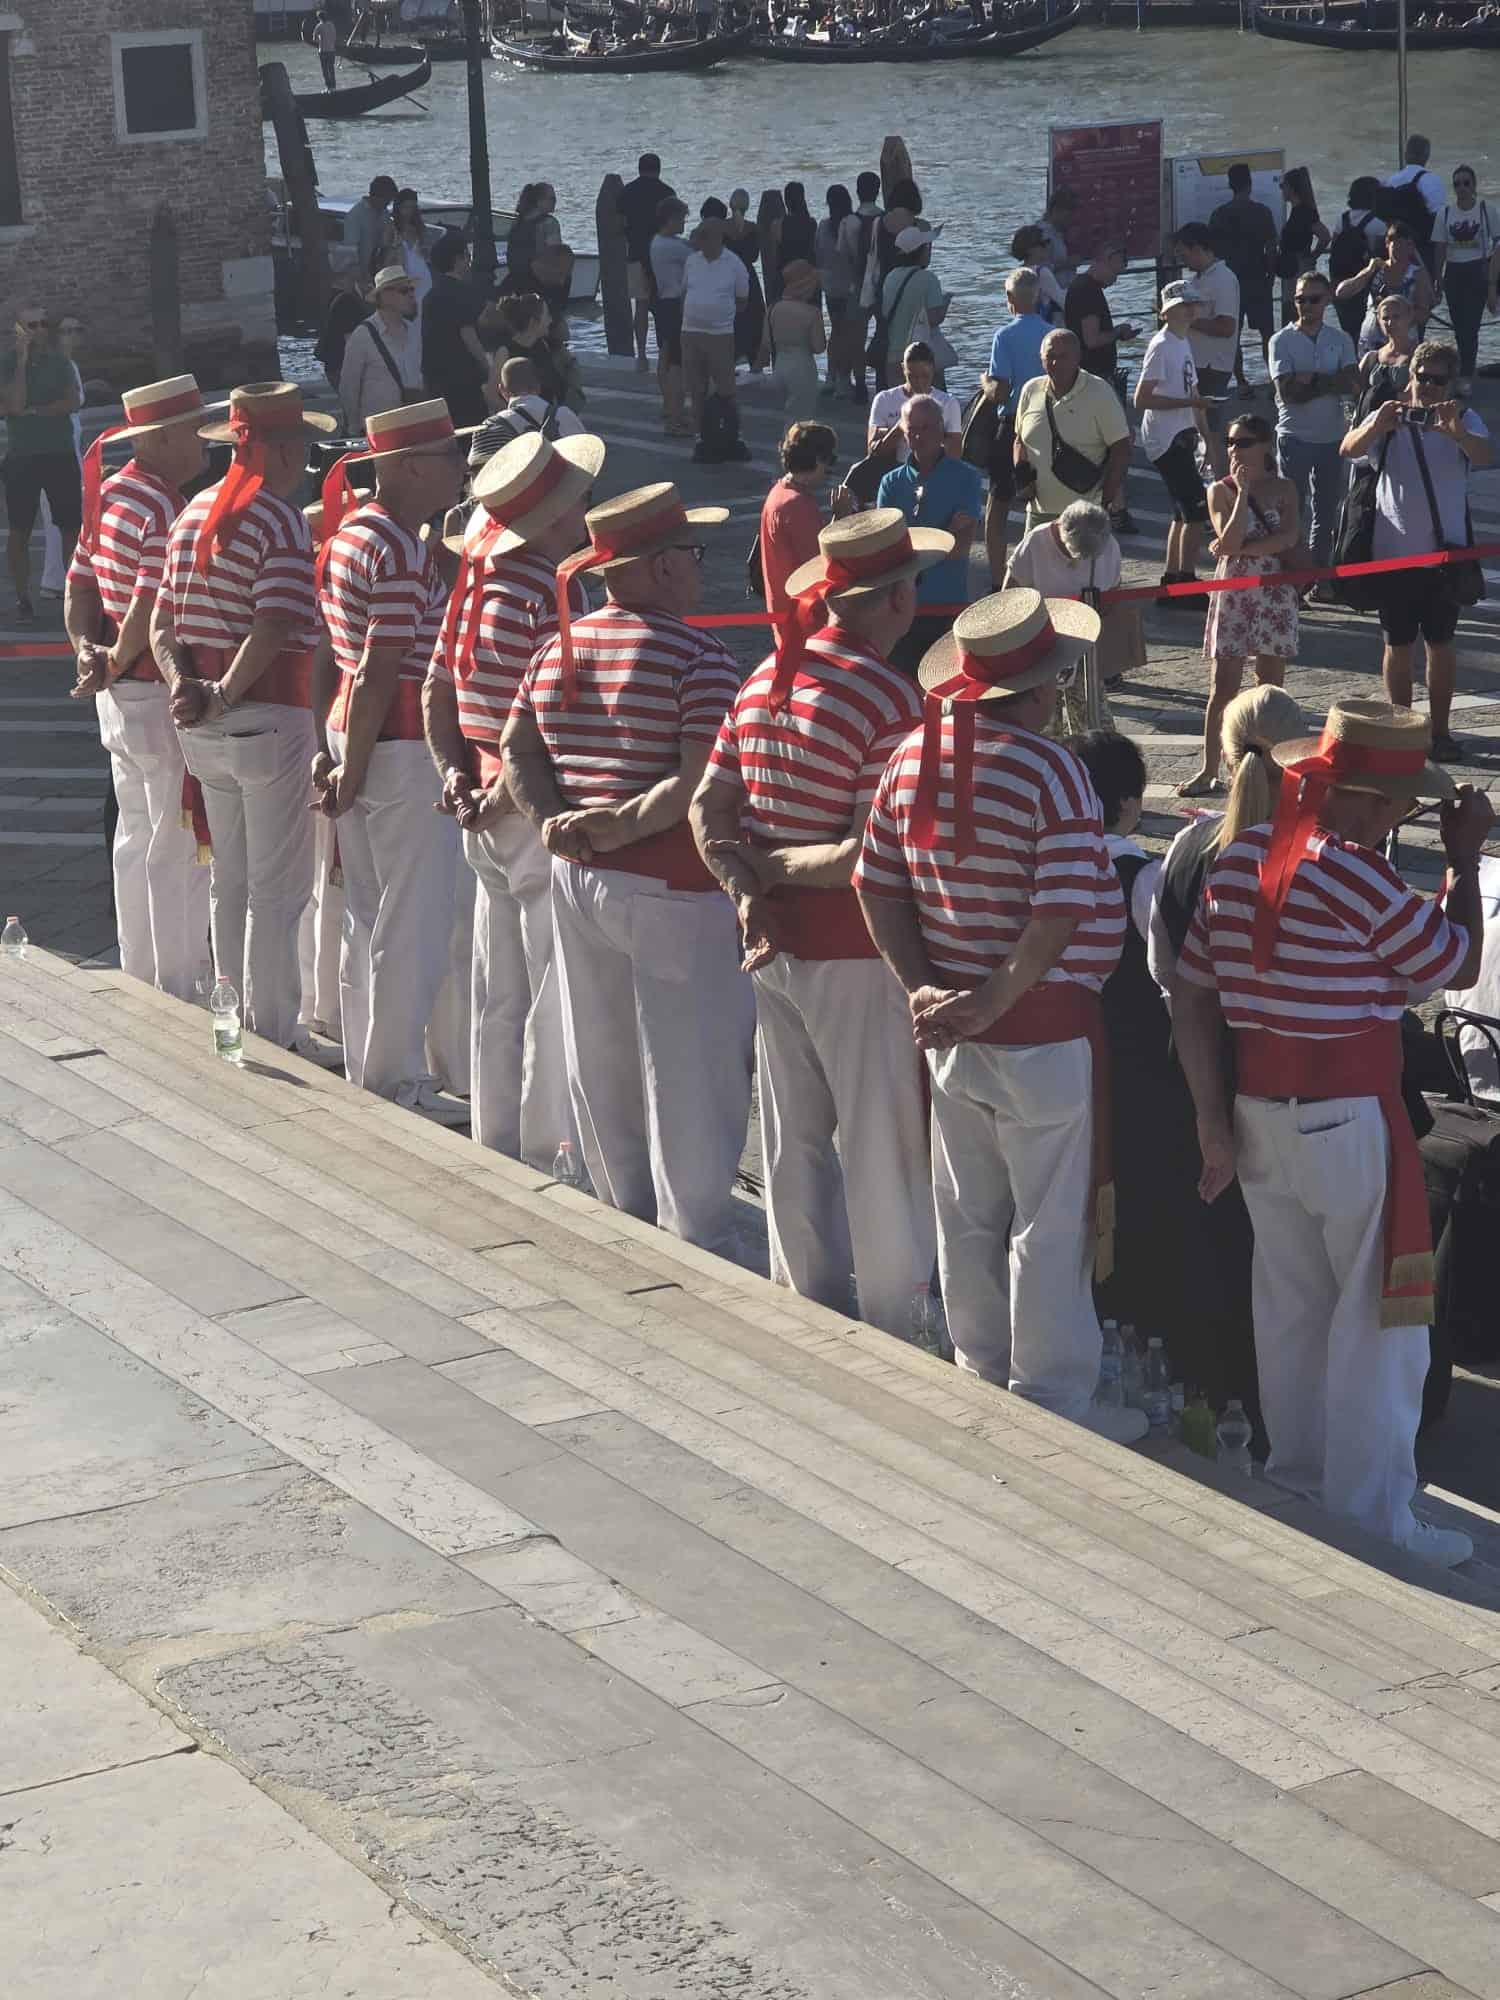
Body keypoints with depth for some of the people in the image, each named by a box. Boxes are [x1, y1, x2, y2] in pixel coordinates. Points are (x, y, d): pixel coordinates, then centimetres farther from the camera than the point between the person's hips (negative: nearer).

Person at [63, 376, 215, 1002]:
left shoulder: (107, 494, 11)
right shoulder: (166, 511, -20)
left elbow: (80, 583, 11)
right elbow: (149, 609, -25)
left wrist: (88, 650, -1)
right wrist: (114, 666, -10)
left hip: (120, 696, 10)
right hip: (165, 699, -10)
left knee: (136, 836, 18)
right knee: (178, 850, -2)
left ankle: (138, 978, 28)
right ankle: (177, 995, 4)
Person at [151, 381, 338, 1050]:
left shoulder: (192, 513, 12)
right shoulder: (280, 519, -13)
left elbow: (162, 620, 10)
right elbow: (272, 631, -23)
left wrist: (182, 683, -4)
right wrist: (223, 697, -17)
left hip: (205, 730, 8)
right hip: (268, 719, -8)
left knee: (229, 881, 17)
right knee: (276, 891, 0)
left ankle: (235, 1021, 25)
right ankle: (273, 1042, 3)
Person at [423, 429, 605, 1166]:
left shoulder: (477, 580, 8)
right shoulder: (552, 590, -18)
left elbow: (437, 695, 13)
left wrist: (457, 774, 6)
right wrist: (502, 793, -15)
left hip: (488, 819, 9)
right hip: (540, 814, -9)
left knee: (499, 994, 16)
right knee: (556, 998, 0)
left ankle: (496, 1143, 26)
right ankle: (549, 1155, 4)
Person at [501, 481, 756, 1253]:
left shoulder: (559, 648, 7)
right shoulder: (699, 658, -15)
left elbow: (516, 752, 5)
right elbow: (698, 784, -23)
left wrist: (554, 822, -6)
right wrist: (620, 826, -16)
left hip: (576, 879, 7)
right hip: (670, 891, -7)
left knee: (602, 1066, 17)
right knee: (687, 1073, 3)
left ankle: (625, 1218, 30)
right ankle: (694, 1244, 10)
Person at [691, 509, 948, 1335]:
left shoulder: (764, 679, 4)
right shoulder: (889, 699, -18)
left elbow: (708, 810, 3)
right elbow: (868, 856, -22)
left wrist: (746, 890, -8)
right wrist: (772, 868, -9)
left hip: (776, 939, 7)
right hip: (855, 953, -7)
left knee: (793, 1138, 17)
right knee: (883, 1143, 5)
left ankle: (806, 1305, 30)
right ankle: (894, 1334, 13)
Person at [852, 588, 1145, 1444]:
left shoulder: (914, 756, 1)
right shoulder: (1049, 770, -19)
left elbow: (878, 887, 3)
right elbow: (1059, 917, -24)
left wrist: (923, 989, -1)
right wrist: (993, 1003, -19)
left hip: (950, 1030, 7)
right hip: (1044, 1031, -6)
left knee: (968, 1214, 18)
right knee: (1051, 1226, 6)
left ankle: (982, 1375, 31)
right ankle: (1052, 1400, 15)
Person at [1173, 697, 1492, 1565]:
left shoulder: (1238, 860, 4)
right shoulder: (1357, 877, -19)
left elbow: (1193, 997, 5)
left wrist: (1215, 1120, 8)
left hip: (1258, 1108, 7)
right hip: (1347, 1119, -7)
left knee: (1290, 1304, 18)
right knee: (1377, 1317, 2)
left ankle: (1297, 1473, 29)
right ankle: (1371, 1516, 5)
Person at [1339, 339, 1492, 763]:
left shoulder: (1464, 422, 0)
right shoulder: (1390, 419, 0)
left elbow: (1485, 456, -20)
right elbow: (1349, 449, -16)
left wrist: (1456, 432, -41)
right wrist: (1376, 426, -37)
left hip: (1443, 552, 0)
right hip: (1393, 551, 0)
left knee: (1441, 643, 8)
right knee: (1398, 644, 8)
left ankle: (1440, 731, 16)